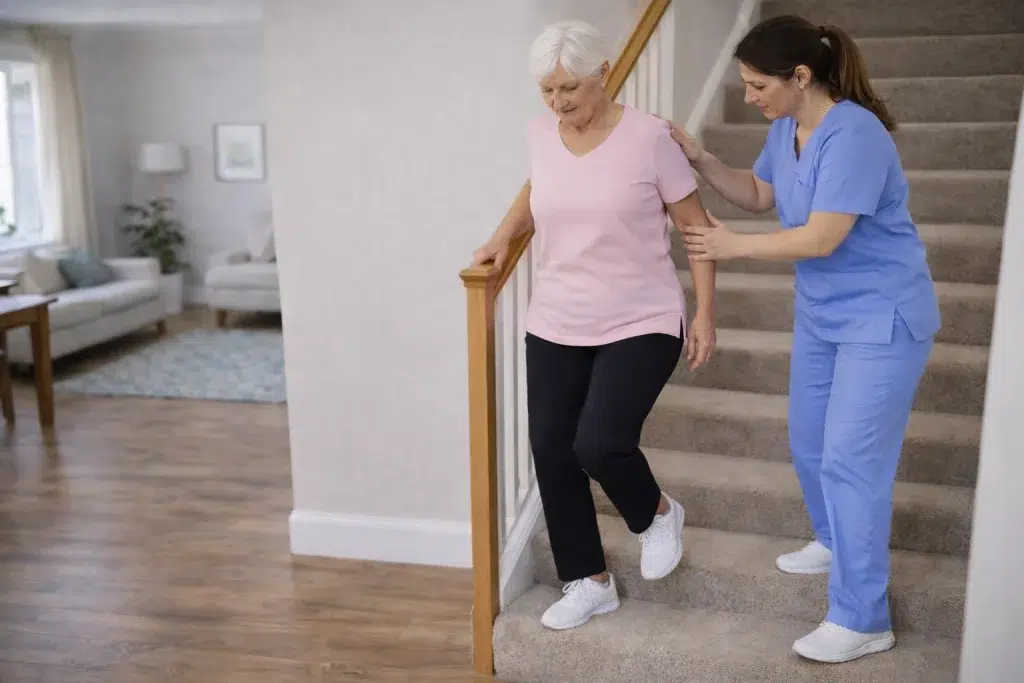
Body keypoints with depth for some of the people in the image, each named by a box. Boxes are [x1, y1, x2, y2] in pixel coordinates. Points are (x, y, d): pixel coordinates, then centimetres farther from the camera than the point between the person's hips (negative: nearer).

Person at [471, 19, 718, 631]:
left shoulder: (648, 136, -12)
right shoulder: (542, 134, 1)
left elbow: (696, 225, -5)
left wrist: (705, 313, -6)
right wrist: (505, 234, 6)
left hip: (641, 325, -5)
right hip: (555, 327, 5)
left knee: (599, 444, -18)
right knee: (552, 453, 5)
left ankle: (658, 514, 19)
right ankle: (590, 583, 25)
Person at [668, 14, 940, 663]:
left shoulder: (853, 134, -26)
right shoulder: (786, 128, 1)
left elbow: (820, 238, -28)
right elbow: (759, 194, 15)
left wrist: (734, 245, -15)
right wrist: (700, 158, 0)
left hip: (882, 318, -9)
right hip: (820, 314, 9)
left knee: (850, 460, -9)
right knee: (809, 445, 18)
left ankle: (862, 621, 1)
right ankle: (835, 542, 44)